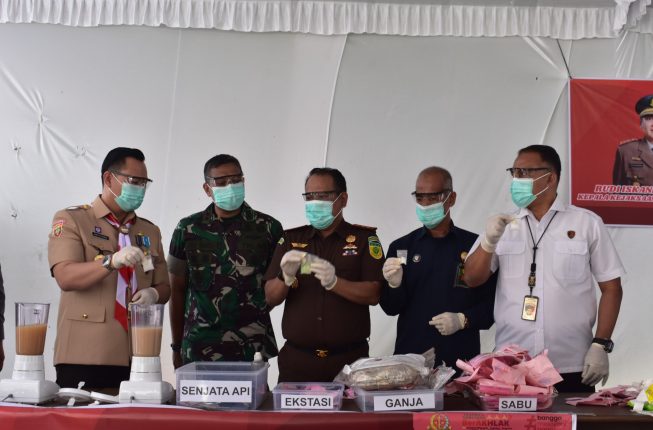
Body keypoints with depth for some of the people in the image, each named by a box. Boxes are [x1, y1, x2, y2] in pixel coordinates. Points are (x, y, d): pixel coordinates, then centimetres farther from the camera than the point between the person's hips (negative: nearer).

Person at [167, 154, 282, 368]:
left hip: (253, 349, 0)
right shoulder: (188, 229, 5)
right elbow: (178, 291, 9)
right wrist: (177, 347, 10)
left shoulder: (268, 228, 2)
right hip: (199, 348, 1)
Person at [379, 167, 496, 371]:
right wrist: (394, 285, -15)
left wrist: (463, 320, -13)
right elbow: (391, 308, 4)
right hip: (410, 356, 1)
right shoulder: (401, 247, 6)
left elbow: (493, 302, 1)